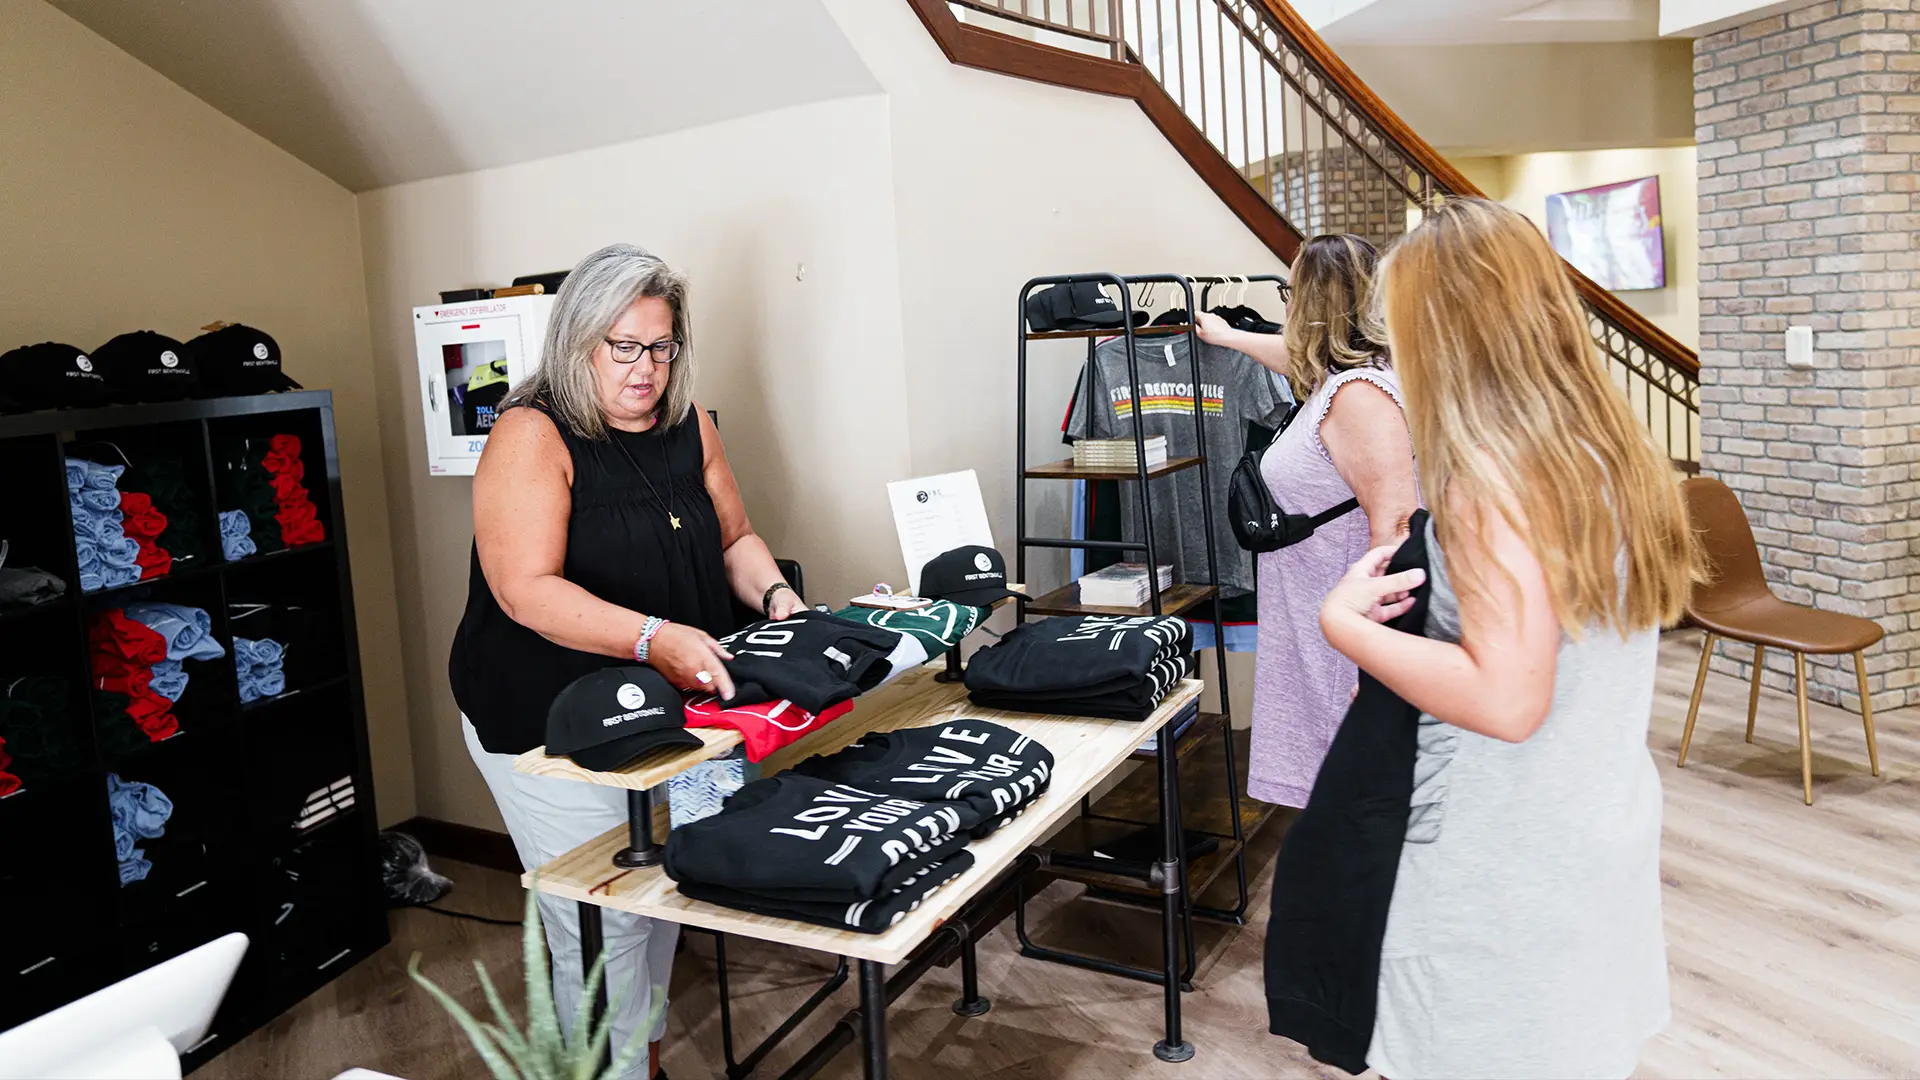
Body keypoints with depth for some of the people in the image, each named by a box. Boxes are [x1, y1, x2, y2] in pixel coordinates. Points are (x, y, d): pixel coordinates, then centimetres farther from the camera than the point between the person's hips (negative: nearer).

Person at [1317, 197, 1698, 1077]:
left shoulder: (1487, 471, -23)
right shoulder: (1613, 448, 3)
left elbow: (1507, 700, -28)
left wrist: (1345, 624, -19)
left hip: (1504, 874, -8)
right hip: (1609, 835, 8)